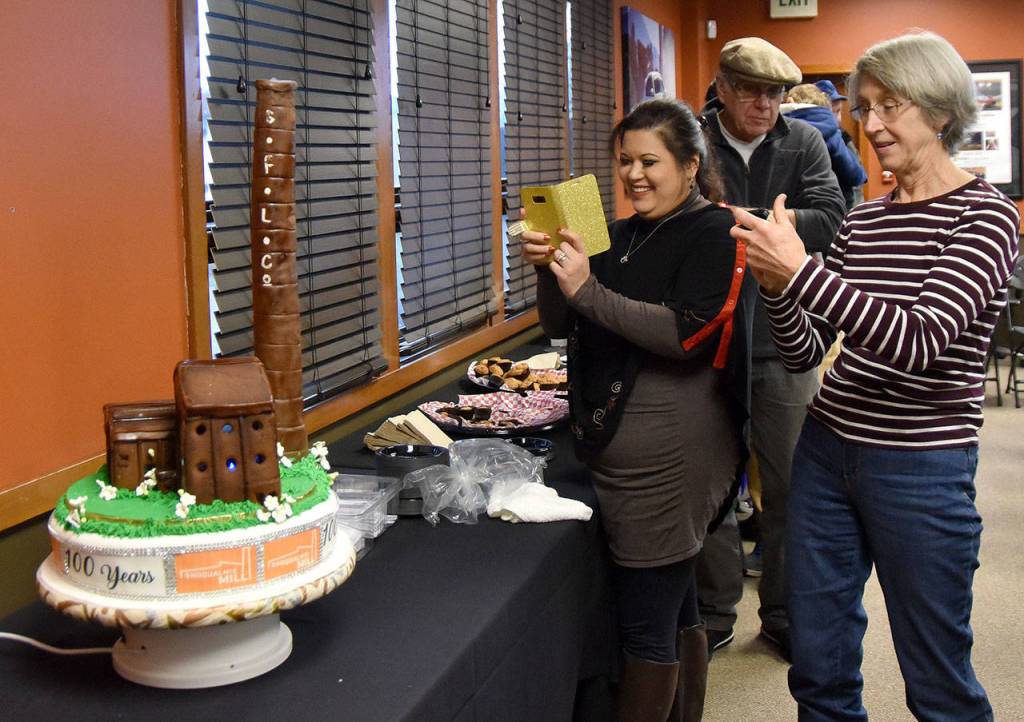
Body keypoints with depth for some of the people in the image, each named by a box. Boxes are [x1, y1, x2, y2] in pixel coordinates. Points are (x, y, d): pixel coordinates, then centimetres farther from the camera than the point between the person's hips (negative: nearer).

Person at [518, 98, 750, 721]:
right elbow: (562, 326, 14)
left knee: (648, 628, -2)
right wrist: (549, 269, -5)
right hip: (618, 452, 8)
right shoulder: (624, 235, 14)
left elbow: (687, 335, -21)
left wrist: (588, 290, -24)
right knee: (676, 610, 20)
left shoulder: (716, 234, -8)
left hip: (671, 455, -8)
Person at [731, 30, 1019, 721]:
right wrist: (777, 288, -15)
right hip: (827, 450, 6)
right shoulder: (862, 220, 8)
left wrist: (801, 270, -32)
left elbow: (918, 340, -25)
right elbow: (805, 353, 5)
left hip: (921, 467, -5)